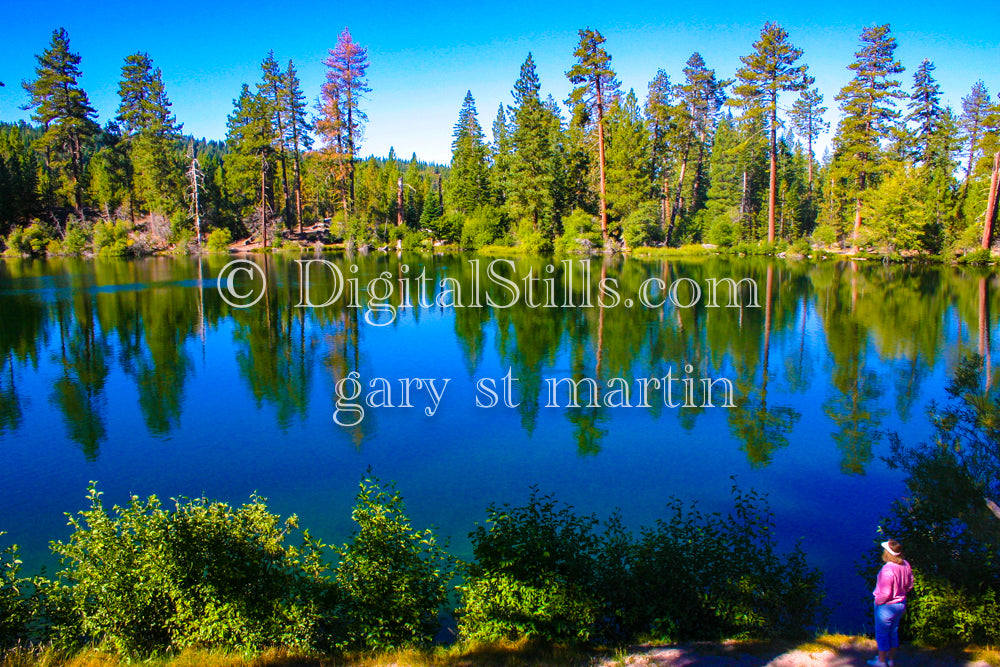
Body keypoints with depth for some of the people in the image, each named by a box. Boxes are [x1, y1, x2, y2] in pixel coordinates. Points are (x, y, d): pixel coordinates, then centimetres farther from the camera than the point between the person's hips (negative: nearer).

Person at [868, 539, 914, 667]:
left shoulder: (887, 570, -33)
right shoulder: (905, 565, -8)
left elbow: (885, 593, -28)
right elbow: (909, 585, 7)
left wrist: (877, 602, -10)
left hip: (886, 606, -8)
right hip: (901, 604, 8)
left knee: (882, 633, 12)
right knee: (893, 632, 23)